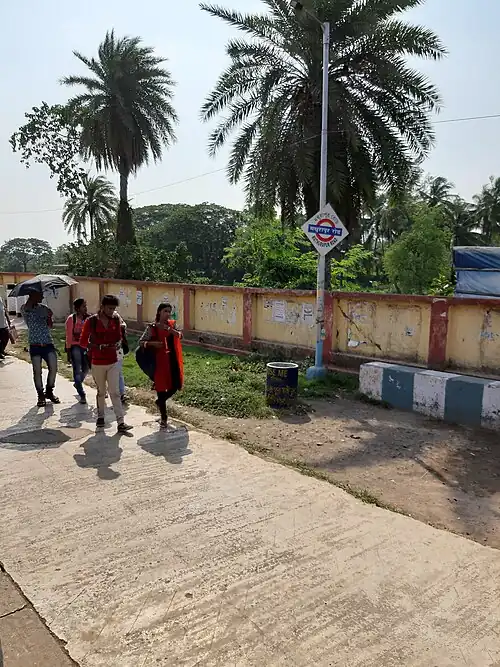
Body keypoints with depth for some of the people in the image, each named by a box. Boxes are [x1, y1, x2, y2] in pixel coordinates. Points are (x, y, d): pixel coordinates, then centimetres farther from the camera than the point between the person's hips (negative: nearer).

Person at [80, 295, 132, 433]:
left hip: (113, 362, 2)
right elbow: (83, 342, -2)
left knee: (115, 392, -3)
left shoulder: (116, 320, 2)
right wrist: (97, 347, -15)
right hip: (97, 363, -2)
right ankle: (100, 416, 32)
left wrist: (117, 344, -5)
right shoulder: (91, 321, -8)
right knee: (101, 392, 12)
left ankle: (121, 423, -7)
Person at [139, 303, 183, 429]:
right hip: (160, 361, -3)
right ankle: (164, 417, 18)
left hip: (173, 360, 4)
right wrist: (153, 343, -24)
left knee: (175, 385, 6)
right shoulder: (152, 327, -7)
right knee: (161, 388, 4)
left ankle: (160, 401, 37)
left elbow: (180, 335, -15)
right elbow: (141, 342, -7)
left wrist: (170, 329, -31)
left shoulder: (172, 324, 3)